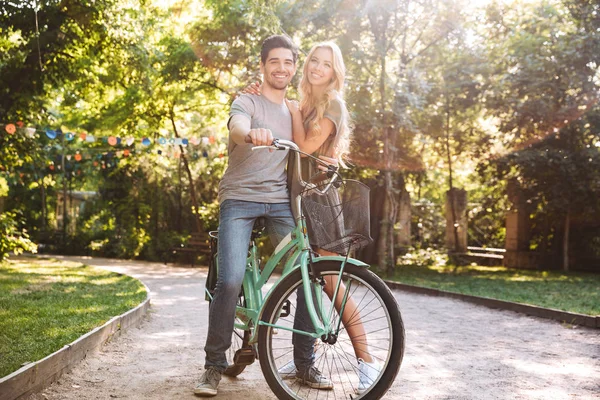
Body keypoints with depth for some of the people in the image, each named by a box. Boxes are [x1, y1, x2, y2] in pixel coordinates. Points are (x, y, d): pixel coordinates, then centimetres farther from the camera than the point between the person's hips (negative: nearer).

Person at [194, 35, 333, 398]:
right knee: (231, 281, -17)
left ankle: (306, 363, 5)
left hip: (281, 201, 4)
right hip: (240, 199, -4)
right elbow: (237, 127, -21)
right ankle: (214, 365, 0)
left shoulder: (295, 111, 20)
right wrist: (252, 134, -45)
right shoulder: (247, 102, 2)